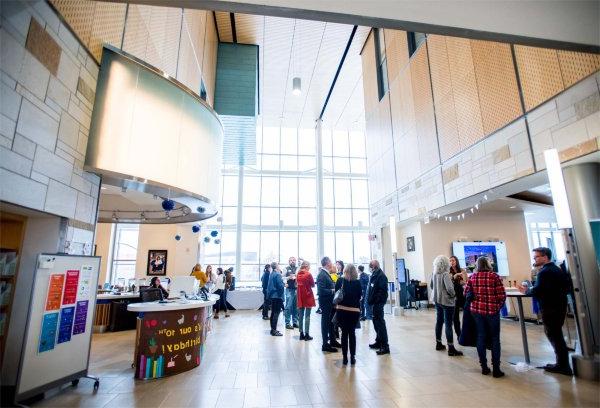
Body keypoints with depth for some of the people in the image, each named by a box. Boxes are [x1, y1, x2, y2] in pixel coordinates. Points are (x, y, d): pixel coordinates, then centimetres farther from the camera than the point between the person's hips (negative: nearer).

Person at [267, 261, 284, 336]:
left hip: (272, 296, 9)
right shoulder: (277, 274, -15)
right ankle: (274, 330, -1)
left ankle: (272, 329, 24)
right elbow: (280, 286, -21)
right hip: (277, 296, -9)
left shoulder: (271, 274, 11)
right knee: (276, 313, -3)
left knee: (273, 312, 15)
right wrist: (284, 285, -4)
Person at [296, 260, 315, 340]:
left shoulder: (298, 274, 4)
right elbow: (313, 285, -4)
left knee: (301, 315, 10)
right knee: (307, 315, 0)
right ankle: (307, 334, 3)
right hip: (308, 296, -6)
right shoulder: (308, 274, -13)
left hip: (300, 297, 6)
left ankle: (301, 334, 16)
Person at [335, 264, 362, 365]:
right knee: (352, 333, 12)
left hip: (342, 309, 0)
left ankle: (345, 357, 12)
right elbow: (360, 296, 4)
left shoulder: (340, 280, -5)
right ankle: (352, 357, 14)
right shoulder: (357, 282, -4)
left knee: (344, 333, 9)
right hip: (354, 310, 0)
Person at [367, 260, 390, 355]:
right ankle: (379, 342, 31)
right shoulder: (374, 275, 13)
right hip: (374, 303, 10)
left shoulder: (381, 276, -16)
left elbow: (382, 290, -23)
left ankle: (385, 346, 1)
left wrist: (375, 300, -23)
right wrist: (370, 300, 13)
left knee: (380, 323, -6)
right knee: (376, 321, 18)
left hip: (378, 303, -10)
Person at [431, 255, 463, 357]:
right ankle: (451, 349, 5)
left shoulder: (434, 274, 2)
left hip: (437, 300, 7)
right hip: (447, 302, -7)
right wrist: (453, 295, -8)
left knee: (439, 321, 17)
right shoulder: (445, 274, -19)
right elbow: (449, 288, -26)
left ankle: (438, 344, 29)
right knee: (448, 324, -1)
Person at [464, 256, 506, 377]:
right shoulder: (494, 276, -8)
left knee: (481, 337, 13)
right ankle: (496, 369, 13)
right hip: (492, 311, -3)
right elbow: (502, 295, -10)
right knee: (495, 339, 10)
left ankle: (484, 367, 20)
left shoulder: (473, 277, 1)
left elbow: (466, 293, 3)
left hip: (476, 310, 3)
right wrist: (498, 307, 7)